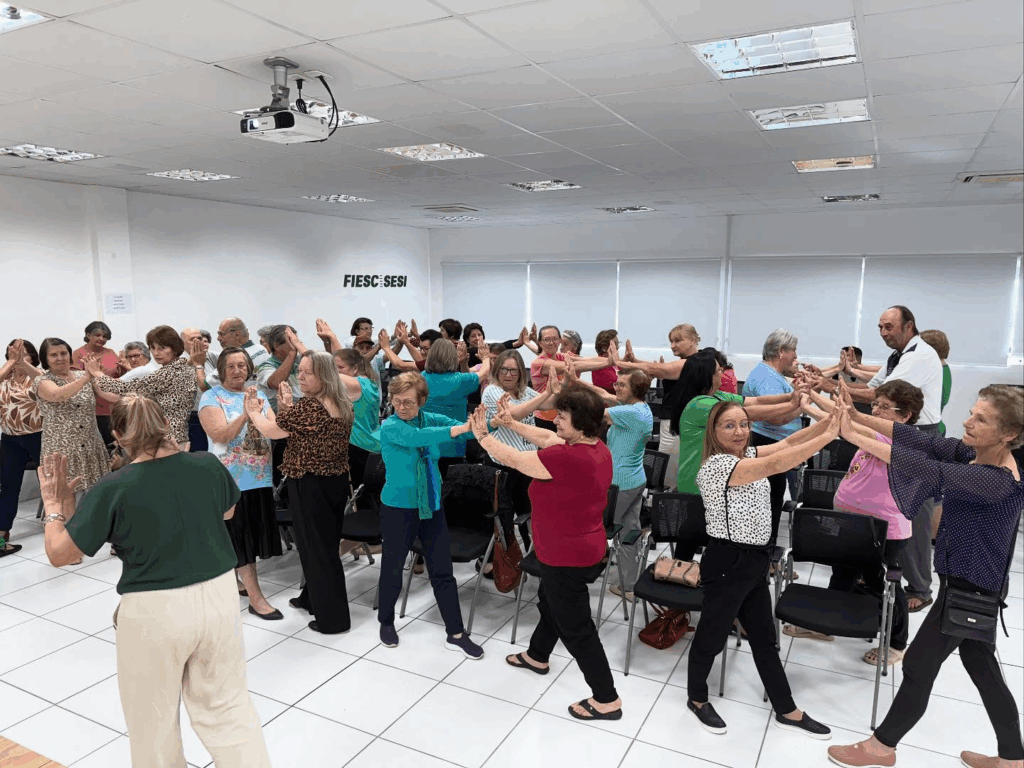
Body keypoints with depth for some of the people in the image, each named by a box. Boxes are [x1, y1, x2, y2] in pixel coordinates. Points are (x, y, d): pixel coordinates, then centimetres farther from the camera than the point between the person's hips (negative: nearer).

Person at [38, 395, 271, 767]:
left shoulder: (112, 489, -15)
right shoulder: (208, 466, -6)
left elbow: (59, 553, -6)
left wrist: (55, 505, 11)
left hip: (155, 612, -3)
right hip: (219, 596, 3)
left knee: (154, 722, 21)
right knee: (228, 706, 19)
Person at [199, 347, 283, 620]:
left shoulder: (258, 395, 11)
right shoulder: (211, 397, -5)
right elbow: (220, 436, -17)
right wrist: (245, 414, -29)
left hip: (260, 476, 6)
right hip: (231, 478, -5)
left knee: (253, 533, 13)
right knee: (240, 536, 0)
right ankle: (256, 598, 5)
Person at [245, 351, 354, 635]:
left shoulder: (309, 406, -21)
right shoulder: (343, 406, 5)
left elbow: (271, 431, -12)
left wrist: (254, 410, 5)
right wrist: (288, 406, 6)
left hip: (310, 486, -8)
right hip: (337, 482, 9)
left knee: (316, 547, 3)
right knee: (327, 544, 20)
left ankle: (332, 619, 13)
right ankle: (312, 598, 41)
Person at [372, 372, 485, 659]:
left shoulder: (432, 419, -3)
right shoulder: (390, 427, -15)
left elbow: (468, 429, -15)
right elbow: (417, 437, -35)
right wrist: (460, 429, -42)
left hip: (432, 507, 3)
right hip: (398, 508, -3)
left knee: (443, 572, 7)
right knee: (392, 569, 13)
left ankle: (456, 634, 18)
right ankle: (386, 622, 38)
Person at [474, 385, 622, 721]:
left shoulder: (566, 458, -32)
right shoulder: (598, 448, -4)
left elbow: (512, 459, -19)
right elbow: (547, 438, 10)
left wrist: (483, 435, -3)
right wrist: (512, 423, 10)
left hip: (567, 556, -10)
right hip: (586, 547, 10)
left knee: (576, 627, 6)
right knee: (550, 602, 30)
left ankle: (607, 700, 20)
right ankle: (537, 656, 53)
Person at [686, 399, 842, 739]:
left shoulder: (748, 454, 7)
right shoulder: (717, 465, -23)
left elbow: (786, 443, -2)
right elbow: (773, 465, -33)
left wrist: (831, 418, -16)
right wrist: (829, 436, -32)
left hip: (754, 561, 9)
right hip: (727, 562, -9)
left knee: (764, 638, 20)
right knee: (712, 636, 10)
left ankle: (787, 711, 34)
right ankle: (697, 699, 33)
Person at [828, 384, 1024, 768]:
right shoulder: (975, 453, -6)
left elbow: (929, 471, -40)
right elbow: (924, 441, -12)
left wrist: (854, 435, -41)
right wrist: (860, 417, -25)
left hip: (968, 589, -8)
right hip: (969, 582, 8)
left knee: (918, 665, 6)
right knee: (981, 667, 22)